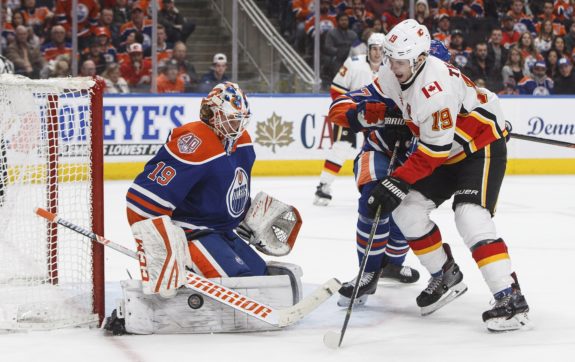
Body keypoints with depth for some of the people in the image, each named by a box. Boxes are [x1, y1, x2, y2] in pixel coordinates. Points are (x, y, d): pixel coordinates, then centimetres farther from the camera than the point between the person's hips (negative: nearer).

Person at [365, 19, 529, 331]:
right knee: (407, 207, 1)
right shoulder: (393, 77, -6)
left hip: (482, 145, -9)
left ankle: (510, 299, -27)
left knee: (471, 218, -25)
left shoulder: (435, 86, -32)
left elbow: (434, 149, -30)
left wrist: (398, 182, -29)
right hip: (446, 152, 9)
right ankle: (446, 277, 14)